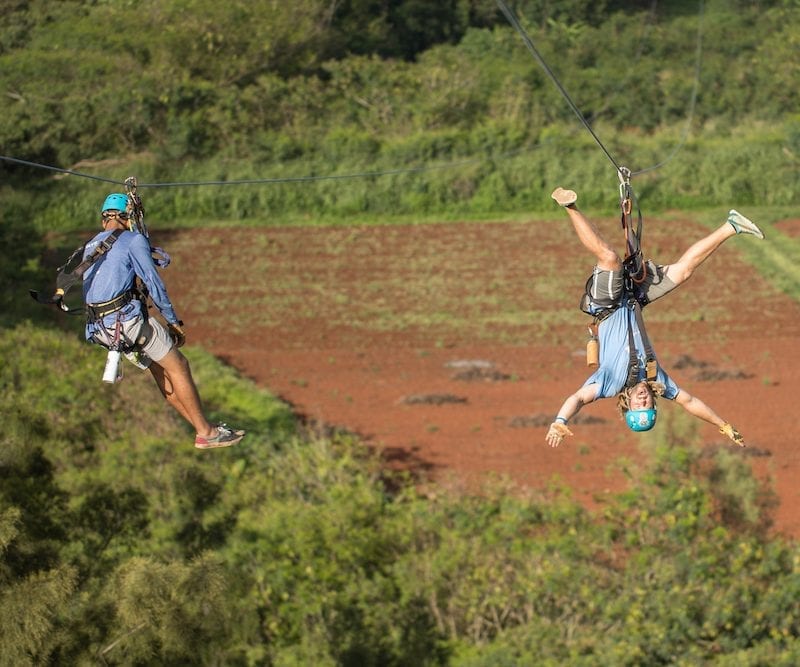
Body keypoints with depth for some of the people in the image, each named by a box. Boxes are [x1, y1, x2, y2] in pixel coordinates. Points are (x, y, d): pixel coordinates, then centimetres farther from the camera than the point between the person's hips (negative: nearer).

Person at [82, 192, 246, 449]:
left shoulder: (90, 247, 20)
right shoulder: (133, 240, -2)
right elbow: (153, 282, -5)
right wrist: (173, 321, 3)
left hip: (100, 328, 8)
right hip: (128, 318, -8)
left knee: (159, 368, 17)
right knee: (178, 367, 2)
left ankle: (202, 426, 19)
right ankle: (206, 433, 2)